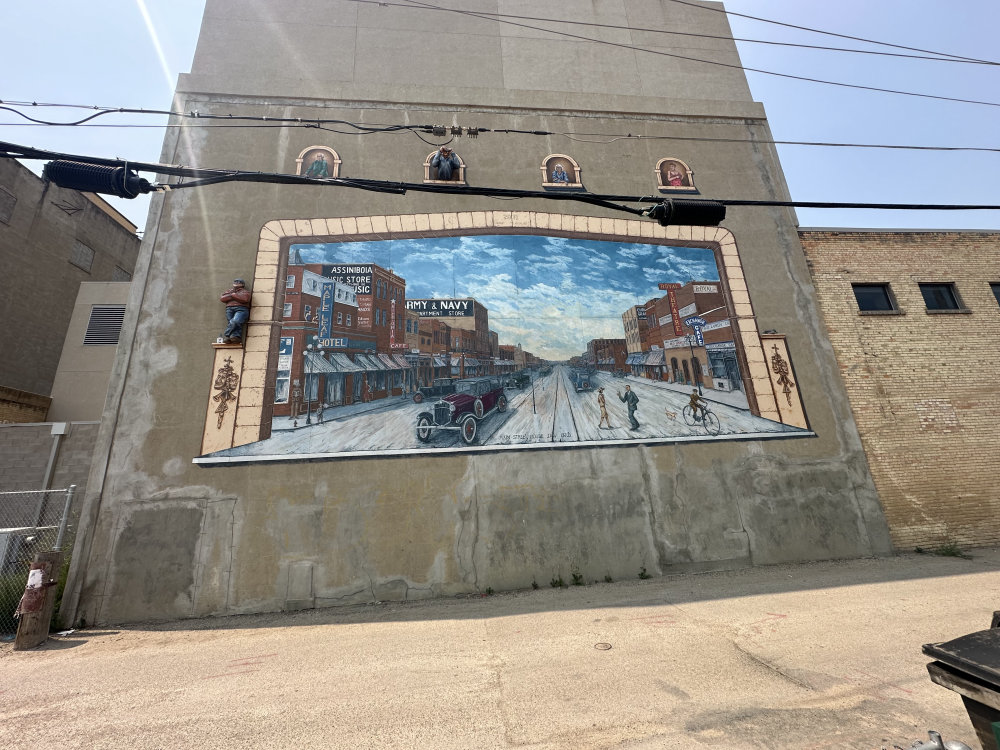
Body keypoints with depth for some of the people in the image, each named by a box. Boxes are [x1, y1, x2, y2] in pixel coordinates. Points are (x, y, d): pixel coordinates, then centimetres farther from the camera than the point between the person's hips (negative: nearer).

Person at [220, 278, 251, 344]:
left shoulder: (245, 291, 20)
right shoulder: (229, 291, 34)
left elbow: (245, 299, -3)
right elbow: (222, 299, 16)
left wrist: (233, 295, 5)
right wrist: (231, 295, 6)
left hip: (241, 309, -4)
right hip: (230, 309, 4)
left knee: (235, 321, -31)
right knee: (236, 323, -21)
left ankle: (226, 336, -28)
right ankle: (237, 337, -36)